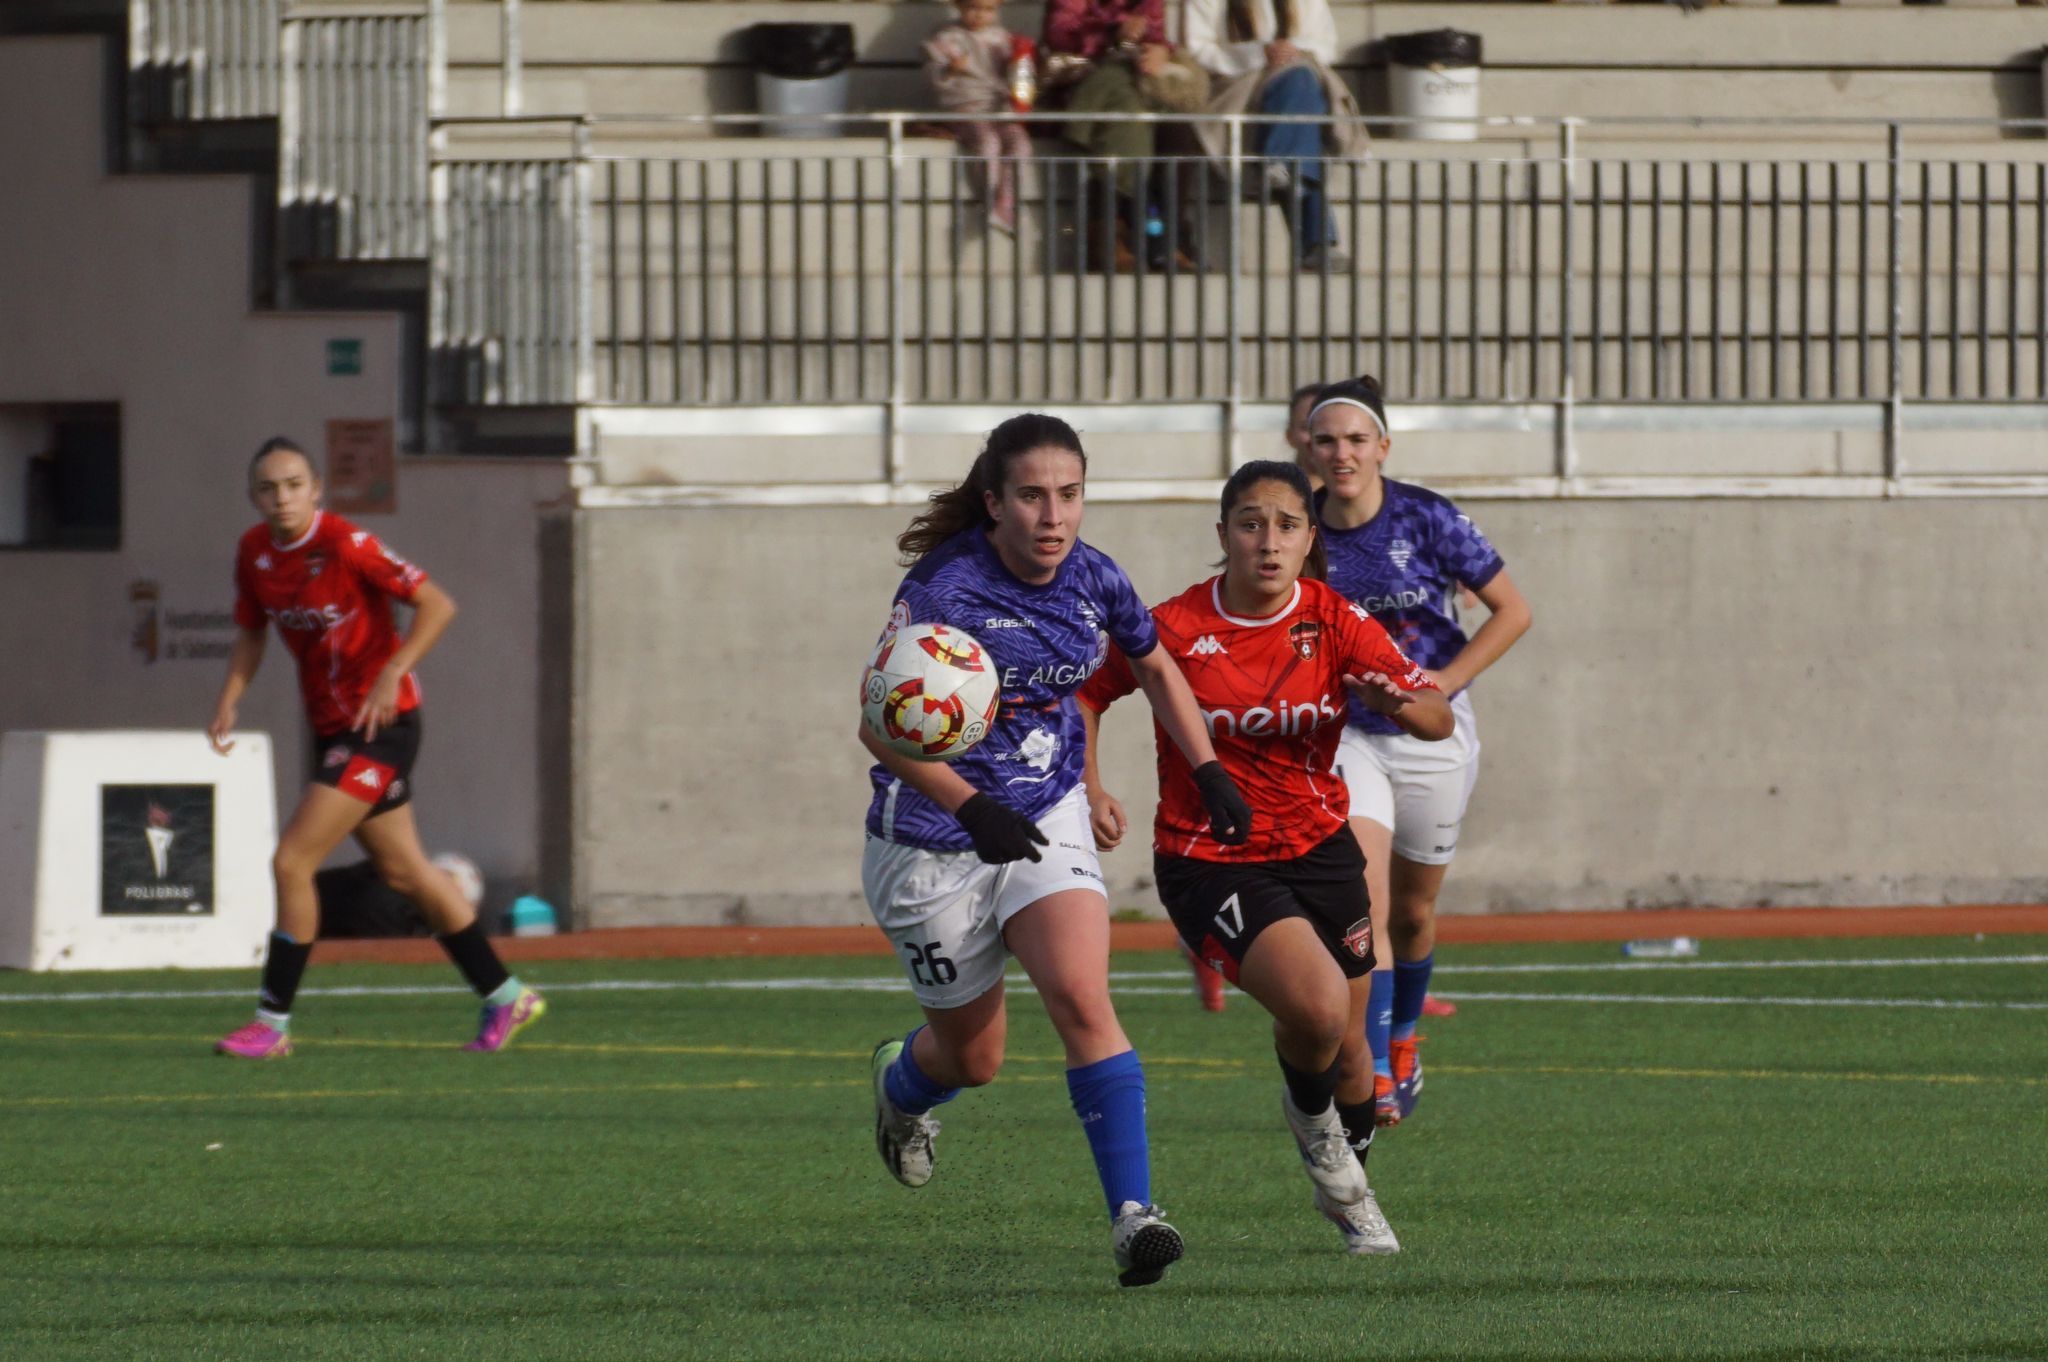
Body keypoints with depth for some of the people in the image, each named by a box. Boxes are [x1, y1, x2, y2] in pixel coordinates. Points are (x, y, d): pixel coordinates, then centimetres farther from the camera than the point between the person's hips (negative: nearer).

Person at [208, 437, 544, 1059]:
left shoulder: (345, 545, -19)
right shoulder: (254, 553, 2)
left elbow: (436, 605, -18)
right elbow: (251, 633, 16)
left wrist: (392, 674, -28)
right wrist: (229, 700, -1)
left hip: (379, 723, -8)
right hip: (331, 726, 8)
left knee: (292, 862, -13)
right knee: (404, 871, 14)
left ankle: (273, 1023, -5)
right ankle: (506, 999, 26)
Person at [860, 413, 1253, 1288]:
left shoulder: (1095, 582, -5)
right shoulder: (945, 589, -21)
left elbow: (1154, 667, 17)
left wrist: (1210, 772, 11)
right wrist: (972, 808, -33)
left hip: (1047, 820, 3)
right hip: (934, 844, -3)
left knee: (1082, 997, -22)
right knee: (972, 1058, 11)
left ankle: (1132, 1215, -25)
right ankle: (901, 1084, 49)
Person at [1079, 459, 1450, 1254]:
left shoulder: (1335, 623, -7)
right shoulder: (1174, 629, -12)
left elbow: (1438, 719, -13)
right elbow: (1088, 691, 5)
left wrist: (1399, 702, -36)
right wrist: (1089, 788, -8)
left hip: (1319, 851, 4)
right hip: (1209, 861, -4)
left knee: (1346, 1047, 13)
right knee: (1316, 1006, -26)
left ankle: (1347, 1196, 42)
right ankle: (1311, 1118, 9)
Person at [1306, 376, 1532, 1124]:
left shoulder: (1428, 520, -13)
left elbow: (1513, 611, -6)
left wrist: (1445, 680, -16)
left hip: (1432, 733, 0)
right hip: (1346, 733, 0)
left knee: (1413, 912, 14)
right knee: (1364, 895, -20)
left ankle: (1402, 1041, 42)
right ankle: (1373, 1074, -24)